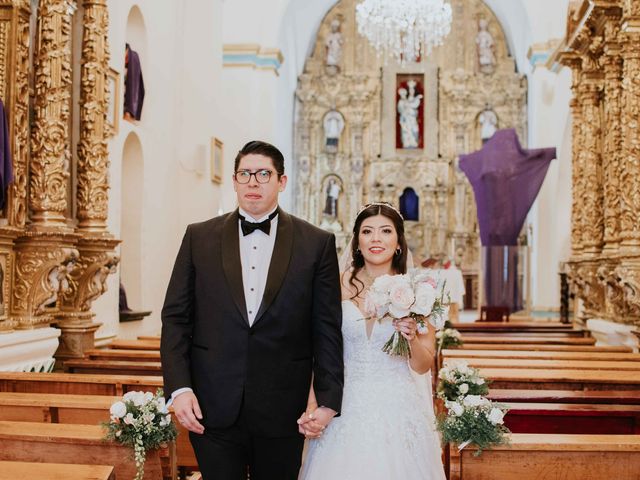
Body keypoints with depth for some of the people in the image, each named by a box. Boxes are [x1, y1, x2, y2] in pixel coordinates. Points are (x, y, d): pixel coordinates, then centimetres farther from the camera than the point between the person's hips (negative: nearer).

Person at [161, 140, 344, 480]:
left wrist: (328, 400, -4)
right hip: (213, 408, 1)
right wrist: (178, 388, -6)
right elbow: (175, 317, 4)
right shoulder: (199, 237, 5)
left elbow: (327, 328, 1)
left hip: (282, 412, 0)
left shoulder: (317, 244, 1)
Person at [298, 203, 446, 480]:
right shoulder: (338, 286, -2)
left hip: (399, 411, 0)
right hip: (346, 408, 1)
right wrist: (312, 406, -7)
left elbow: (423, 366, 0)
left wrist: (413, 338, -19)